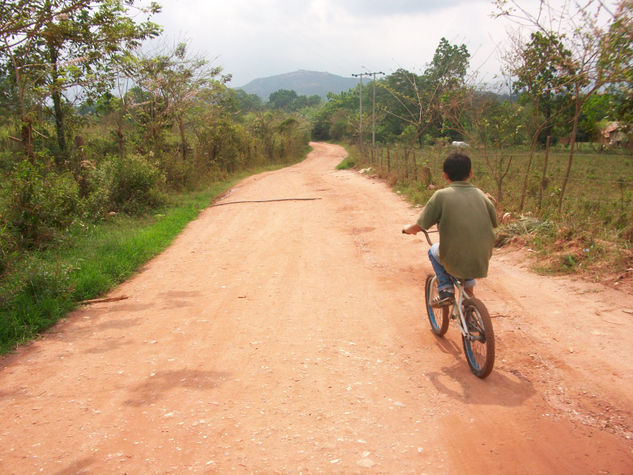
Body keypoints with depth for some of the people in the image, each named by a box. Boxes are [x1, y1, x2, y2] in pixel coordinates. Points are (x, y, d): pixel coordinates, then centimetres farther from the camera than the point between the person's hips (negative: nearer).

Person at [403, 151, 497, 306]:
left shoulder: (441, 195, -7)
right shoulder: (480, 194, 3)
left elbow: (419, 227, -5)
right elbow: (494, 222, 11)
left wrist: (408, 228, 18)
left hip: (455, 263, -4)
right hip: (482, 262, 4)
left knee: (434, 250, 29)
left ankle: (445, 290, 15)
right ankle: (469, 285, 29)